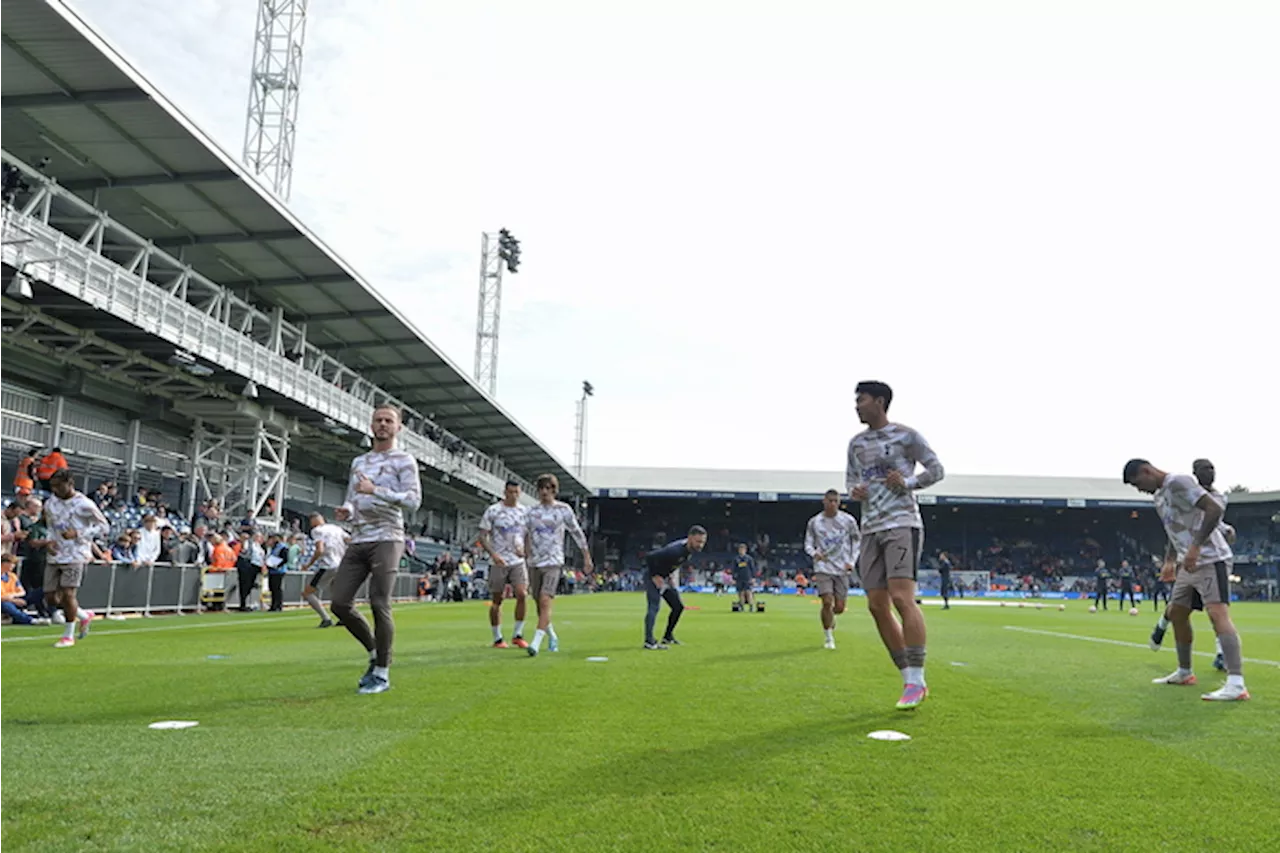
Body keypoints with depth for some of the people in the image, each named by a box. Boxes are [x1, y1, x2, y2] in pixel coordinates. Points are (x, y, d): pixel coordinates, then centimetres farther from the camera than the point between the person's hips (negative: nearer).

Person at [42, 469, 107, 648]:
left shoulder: (84, 504, -11)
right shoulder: (50, 504, 7)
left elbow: (104, 527, -7)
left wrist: (77, 534, -18)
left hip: (76, 557, -6)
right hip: (55, 557, 7)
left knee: (67, 593, -13)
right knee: (51, 598, 5)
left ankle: (68, 635, 4)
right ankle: (85, 616, 28)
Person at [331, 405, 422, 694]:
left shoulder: (404, 461, 0)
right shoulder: (358, 462, 20)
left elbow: (413, 500, -12)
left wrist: (376, 490, -22)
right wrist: (346, 510, 1)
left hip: (386, 540, -7)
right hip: (357, 541, 7)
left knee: (380, 605, -10)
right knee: (339, 603, 2)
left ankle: (382, 673, 3)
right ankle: (375, 652, 23)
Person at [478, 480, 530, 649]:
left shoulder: (524, 512, 7)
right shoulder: (492, 511, -4)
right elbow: (483, 536, -4)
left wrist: (524, 549, -4)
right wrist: (493, 554, -18)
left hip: (518, 561, 3)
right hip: (498, 562, -2)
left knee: (522, 594, -12)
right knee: (497, 600, 3)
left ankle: (517, 635, 2)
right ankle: (497, 638, 15)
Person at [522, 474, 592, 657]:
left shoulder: (563, 509, 1)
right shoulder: (532, 511, 9)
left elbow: (577, 532, 6)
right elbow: (525, 534, 16)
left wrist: (586, 556, 8)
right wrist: (522, 549, 0)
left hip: (554, 562, -4)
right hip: (534, 562, 4)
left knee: (545, 601, -18)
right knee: (539, 604, 10)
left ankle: (536, 643, -21)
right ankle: (553, 637, 31)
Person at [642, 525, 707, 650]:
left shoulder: (690, 549, -7)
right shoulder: (675, 550, -35)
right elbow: (649, 557, -34)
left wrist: (673, 575, 4)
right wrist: (655, 576, -25)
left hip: (665, 578, 9)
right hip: (653, 576, -9)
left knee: (678, 606, 11)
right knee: (654, 606, -22)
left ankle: (668, 637, 24)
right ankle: (649, 641, -25)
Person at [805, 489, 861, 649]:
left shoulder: (848, 520, -1)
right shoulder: (814, 522, -1)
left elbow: (857, 540, 11)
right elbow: (808, 543, 5)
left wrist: (852, 561, 0)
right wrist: (814, 553, -17)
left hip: (842, 570, 1)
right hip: (823, 568, -1)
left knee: (839, 607, 0)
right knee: (827, 602, -15)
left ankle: (830, 619, 37)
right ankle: (828, 638, 3)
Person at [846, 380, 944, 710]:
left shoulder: (906, 436, -1)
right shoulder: (856, 443, 17)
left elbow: (937, 470, 1)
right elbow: (850, 481, 23)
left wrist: (907, 482, -14)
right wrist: (854, 492, 0)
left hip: (902, 525, -7)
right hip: (871, 530, 7)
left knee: (902, 597, -18)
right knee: (877, 606, 1)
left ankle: (916, 680, -11)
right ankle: (910, 681, 11)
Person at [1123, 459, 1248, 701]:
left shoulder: (1178, 482, -13)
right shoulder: (1159, 497, 17)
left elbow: (1215, 509, -23)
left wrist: (1196, 546, -29)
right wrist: (1169, 561, 21)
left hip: (1210, 560, -10)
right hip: (1189, 563, 10)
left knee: (1217, 613, -21)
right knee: (1176, 614, 15)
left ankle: (1236, 684, -28)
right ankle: (1184, 672, 29)